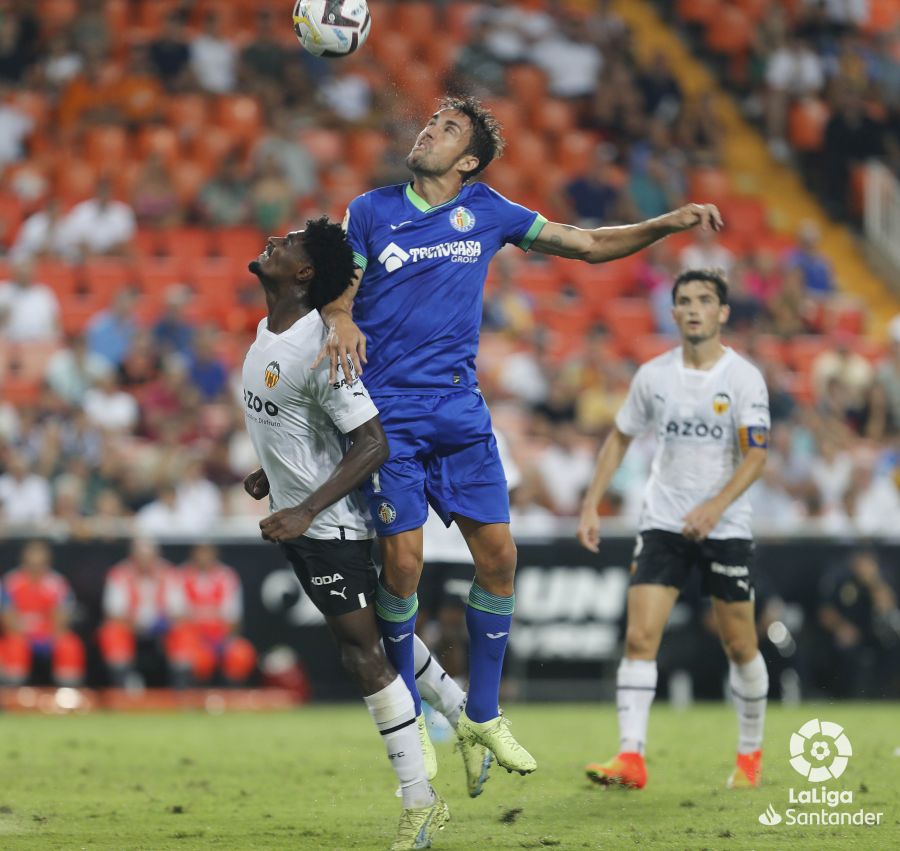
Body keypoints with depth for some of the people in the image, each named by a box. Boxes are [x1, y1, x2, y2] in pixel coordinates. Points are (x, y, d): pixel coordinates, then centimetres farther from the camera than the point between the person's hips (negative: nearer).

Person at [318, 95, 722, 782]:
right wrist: (342, 322, -20)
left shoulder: (486, 211, 8)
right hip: (388, 411, -3)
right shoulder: (370, 211, 3)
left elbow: (588, 245, 11)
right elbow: (338, 294, 5)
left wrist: (668, 224, -1)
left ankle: (483, 716, 14)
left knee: (498, 556, -2)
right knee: (403, 563, -8)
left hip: (462, 413, 3)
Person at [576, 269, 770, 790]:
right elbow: (620, 439, 14)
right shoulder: (654, 375, 3)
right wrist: (591, 506, 6)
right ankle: (631, 758, -14)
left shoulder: (744, 378, -7)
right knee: (640, 637, -12)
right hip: (663, 525, 2)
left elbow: (756, 455, -13)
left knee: (740, 645, 5)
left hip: (726, 528, -2)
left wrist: (716, 506, -28)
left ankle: (752, 753, 25)